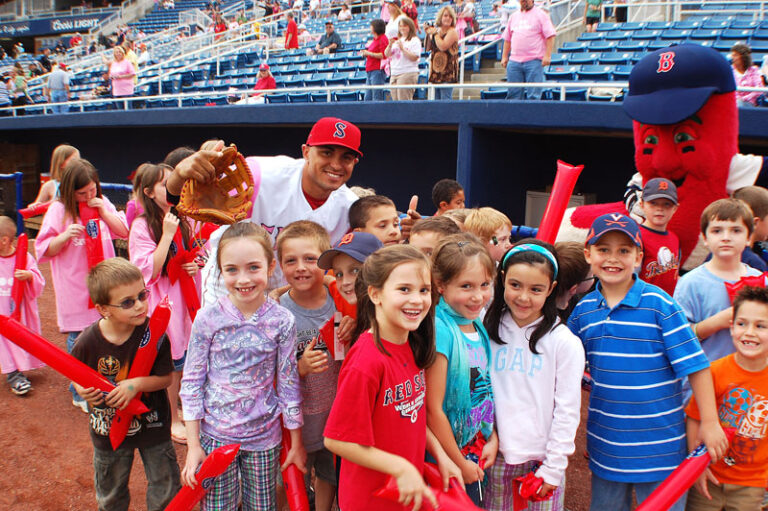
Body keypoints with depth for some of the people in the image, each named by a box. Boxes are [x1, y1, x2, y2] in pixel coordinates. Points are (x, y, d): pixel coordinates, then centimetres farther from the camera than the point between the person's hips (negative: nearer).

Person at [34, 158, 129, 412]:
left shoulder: (103, 203, 5)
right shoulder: (58, 210, -7)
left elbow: (124, 231, 5)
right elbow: (43, 250, -6)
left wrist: (105, 212, -9)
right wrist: (65, 236, -24)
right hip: (76, 291, -3)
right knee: (78, 341, 5)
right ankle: (80, 394, 22)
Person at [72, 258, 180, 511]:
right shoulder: (88, 342, -19)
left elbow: (165, 377, -14)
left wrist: (137, 384, -30)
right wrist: (83, 391, -23)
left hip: (153, 425, -1)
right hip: (109, 429, 1)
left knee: (165, 490, 16)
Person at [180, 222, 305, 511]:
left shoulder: (282, 321, -10)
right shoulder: (208, 319, -12)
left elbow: (288, 383, -2)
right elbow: (191, 382, -4)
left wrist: (297, 443, 4)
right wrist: (193, 445, -3)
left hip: (264, 435, 1)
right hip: (215, 435, 0)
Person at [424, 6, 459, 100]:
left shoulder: (452, 32, -5)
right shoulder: (436, 30, 15)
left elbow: (443, 46, -20)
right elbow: (427, 48, 16)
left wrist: (435, 34, -9)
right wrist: (428, 34, 4)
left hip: (447, 72, -7)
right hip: (436, 70, 7)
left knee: (445, 99, -11)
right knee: (436, 99, 10)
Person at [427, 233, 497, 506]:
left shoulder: (478, 326, -1)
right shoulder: (440, 331, -24)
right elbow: (433, 409, -21)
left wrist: (492, 439, 4)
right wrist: (461, 465, -12)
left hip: (477, 455, 7)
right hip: (445, 461, -7)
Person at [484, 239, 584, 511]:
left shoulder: (564, 341, -7)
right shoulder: (489, 330, 1)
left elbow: (567, 411, -5)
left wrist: (553, 467, -6)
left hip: (542, 458, -2)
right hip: (498, 454, 2)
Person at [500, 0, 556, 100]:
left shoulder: (541, 14, 4)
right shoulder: (513, 16, 19)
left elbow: (550, 35, -3)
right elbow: (507, 38, 23)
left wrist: (547, 55, -12)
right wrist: (504, 56, 15)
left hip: (534, 61, -4)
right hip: (514, 61, 5)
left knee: (533, 96, -8)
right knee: (513, 94, 2)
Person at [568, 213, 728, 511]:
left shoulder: (659, 303, -13)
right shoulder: (583, 310, -1)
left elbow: (695, 364, -11)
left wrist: (710, 422, -11)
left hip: (659, 441, -4)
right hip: (605, 442, 4)